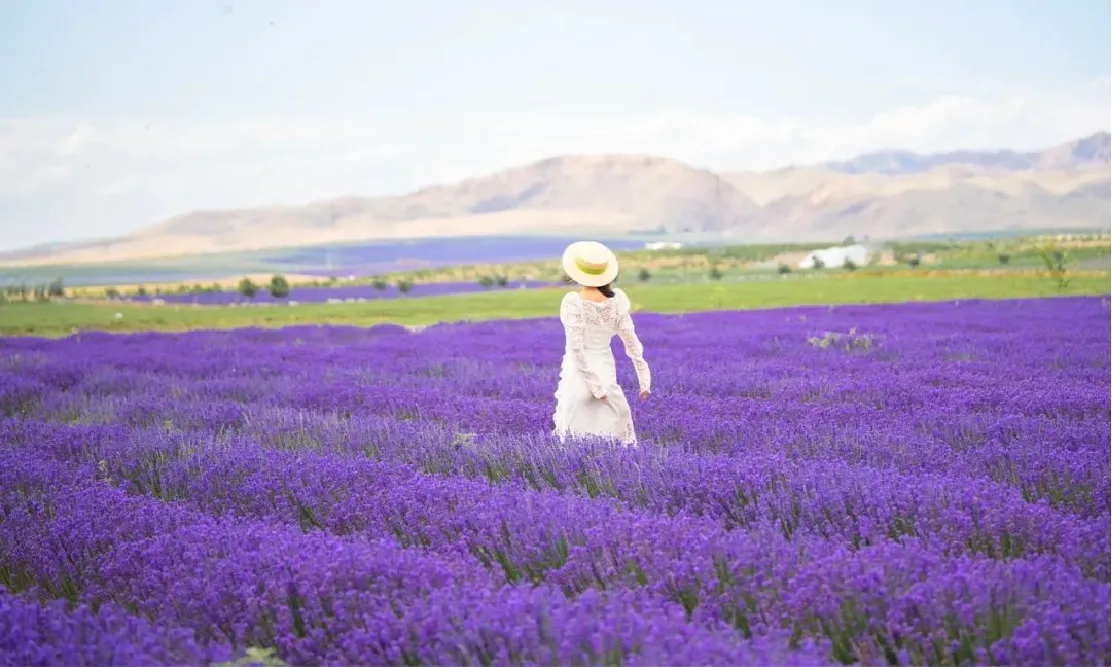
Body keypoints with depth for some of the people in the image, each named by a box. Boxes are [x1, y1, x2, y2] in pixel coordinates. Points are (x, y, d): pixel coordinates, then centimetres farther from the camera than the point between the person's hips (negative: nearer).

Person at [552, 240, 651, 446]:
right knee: (616, 433, 13)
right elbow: (631, 341, -1)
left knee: (575, 438, 2)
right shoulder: (617, 300, -3)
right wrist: (644, 379, 5)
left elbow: (577, 347, -19)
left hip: (579, 375, -4)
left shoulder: (573, 302, -16)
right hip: (606, 372, 4)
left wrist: (594, 385, -15)